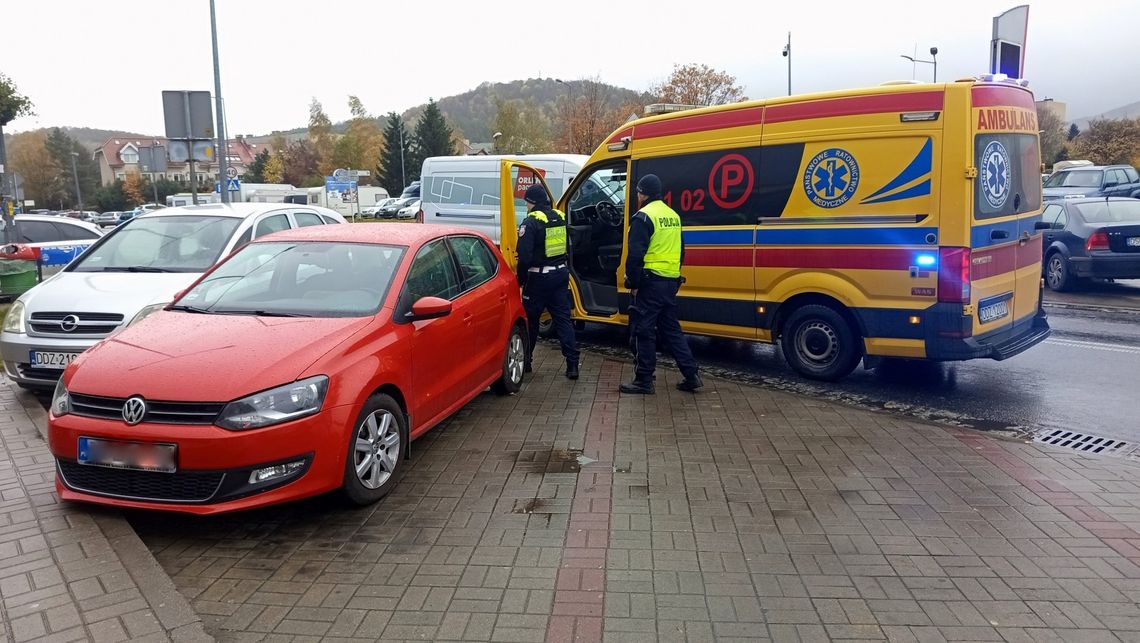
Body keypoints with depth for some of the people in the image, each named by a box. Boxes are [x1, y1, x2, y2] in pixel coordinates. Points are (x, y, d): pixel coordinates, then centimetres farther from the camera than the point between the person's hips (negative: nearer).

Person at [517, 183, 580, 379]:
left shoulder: (531, 222, -15)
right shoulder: (560, 217, 8)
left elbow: (524, 255, -18)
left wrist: (521, 279, -8)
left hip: (539, 277, -6)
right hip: (561, 274, 6)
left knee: (530, 320, 10)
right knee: (563, 319, 6)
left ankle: (525, 361, 22)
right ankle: (572, 364, 0)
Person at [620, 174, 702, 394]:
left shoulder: (644, 217, -11)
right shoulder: (673, 216, 16)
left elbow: (635, 254, -17)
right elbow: (680, 251, 22)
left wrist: (632, 283, -11)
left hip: (651, 282, -8)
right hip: (671, 282, 8)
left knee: (644, 331, 0)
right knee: (671, 329, 15)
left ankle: (644, 380, 5)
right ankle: (691, 375, 14)